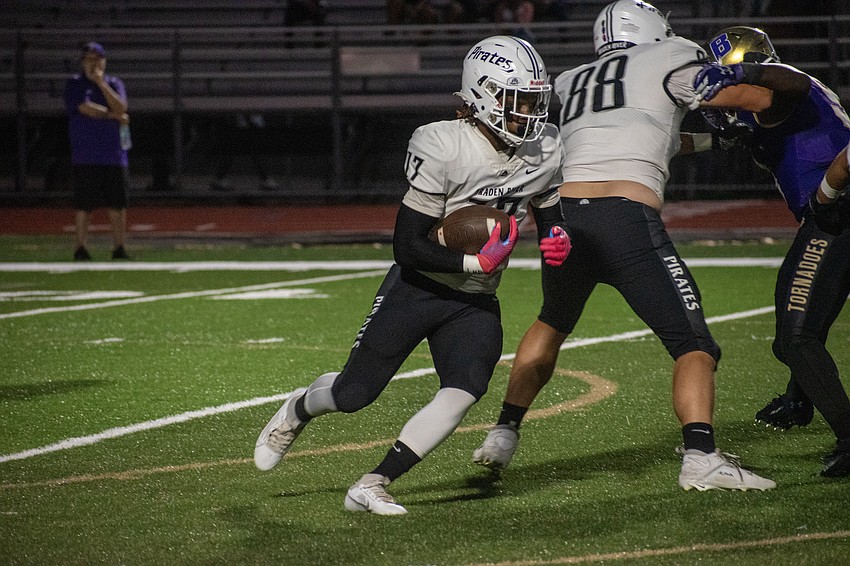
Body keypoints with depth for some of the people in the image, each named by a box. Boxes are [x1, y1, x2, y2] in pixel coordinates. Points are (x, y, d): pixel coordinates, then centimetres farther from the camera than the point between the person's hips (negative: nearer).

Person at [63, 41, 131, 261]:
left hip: (114, 154, 3)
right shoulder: (74, 84, 5)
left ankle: (119, 247, 4)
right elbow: (85, 108, -10)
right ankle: (81, 248, 1)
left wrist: (100, 82, -7)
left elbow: (121, 108, -4)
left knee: (118, 203, 0)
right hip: (85, 157, -3)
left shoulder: (114, 84, 14)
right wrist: (113, 115, -3)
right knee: (84, 204, -4)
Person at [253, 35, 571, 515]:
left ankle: (372, 487, -10)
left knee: (465, 392, -19)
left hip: (475, 303, 4)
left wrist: (558, 241, -10)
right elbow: (407, 246, -23)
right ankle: (299, 409, 42)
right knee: (355, 394, 5)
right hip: (416, 289, -4)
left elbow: (550, 218, 13)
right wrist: (477, 263, -28)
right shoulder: (443, 148, -24)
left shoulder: (545, 150, -5)